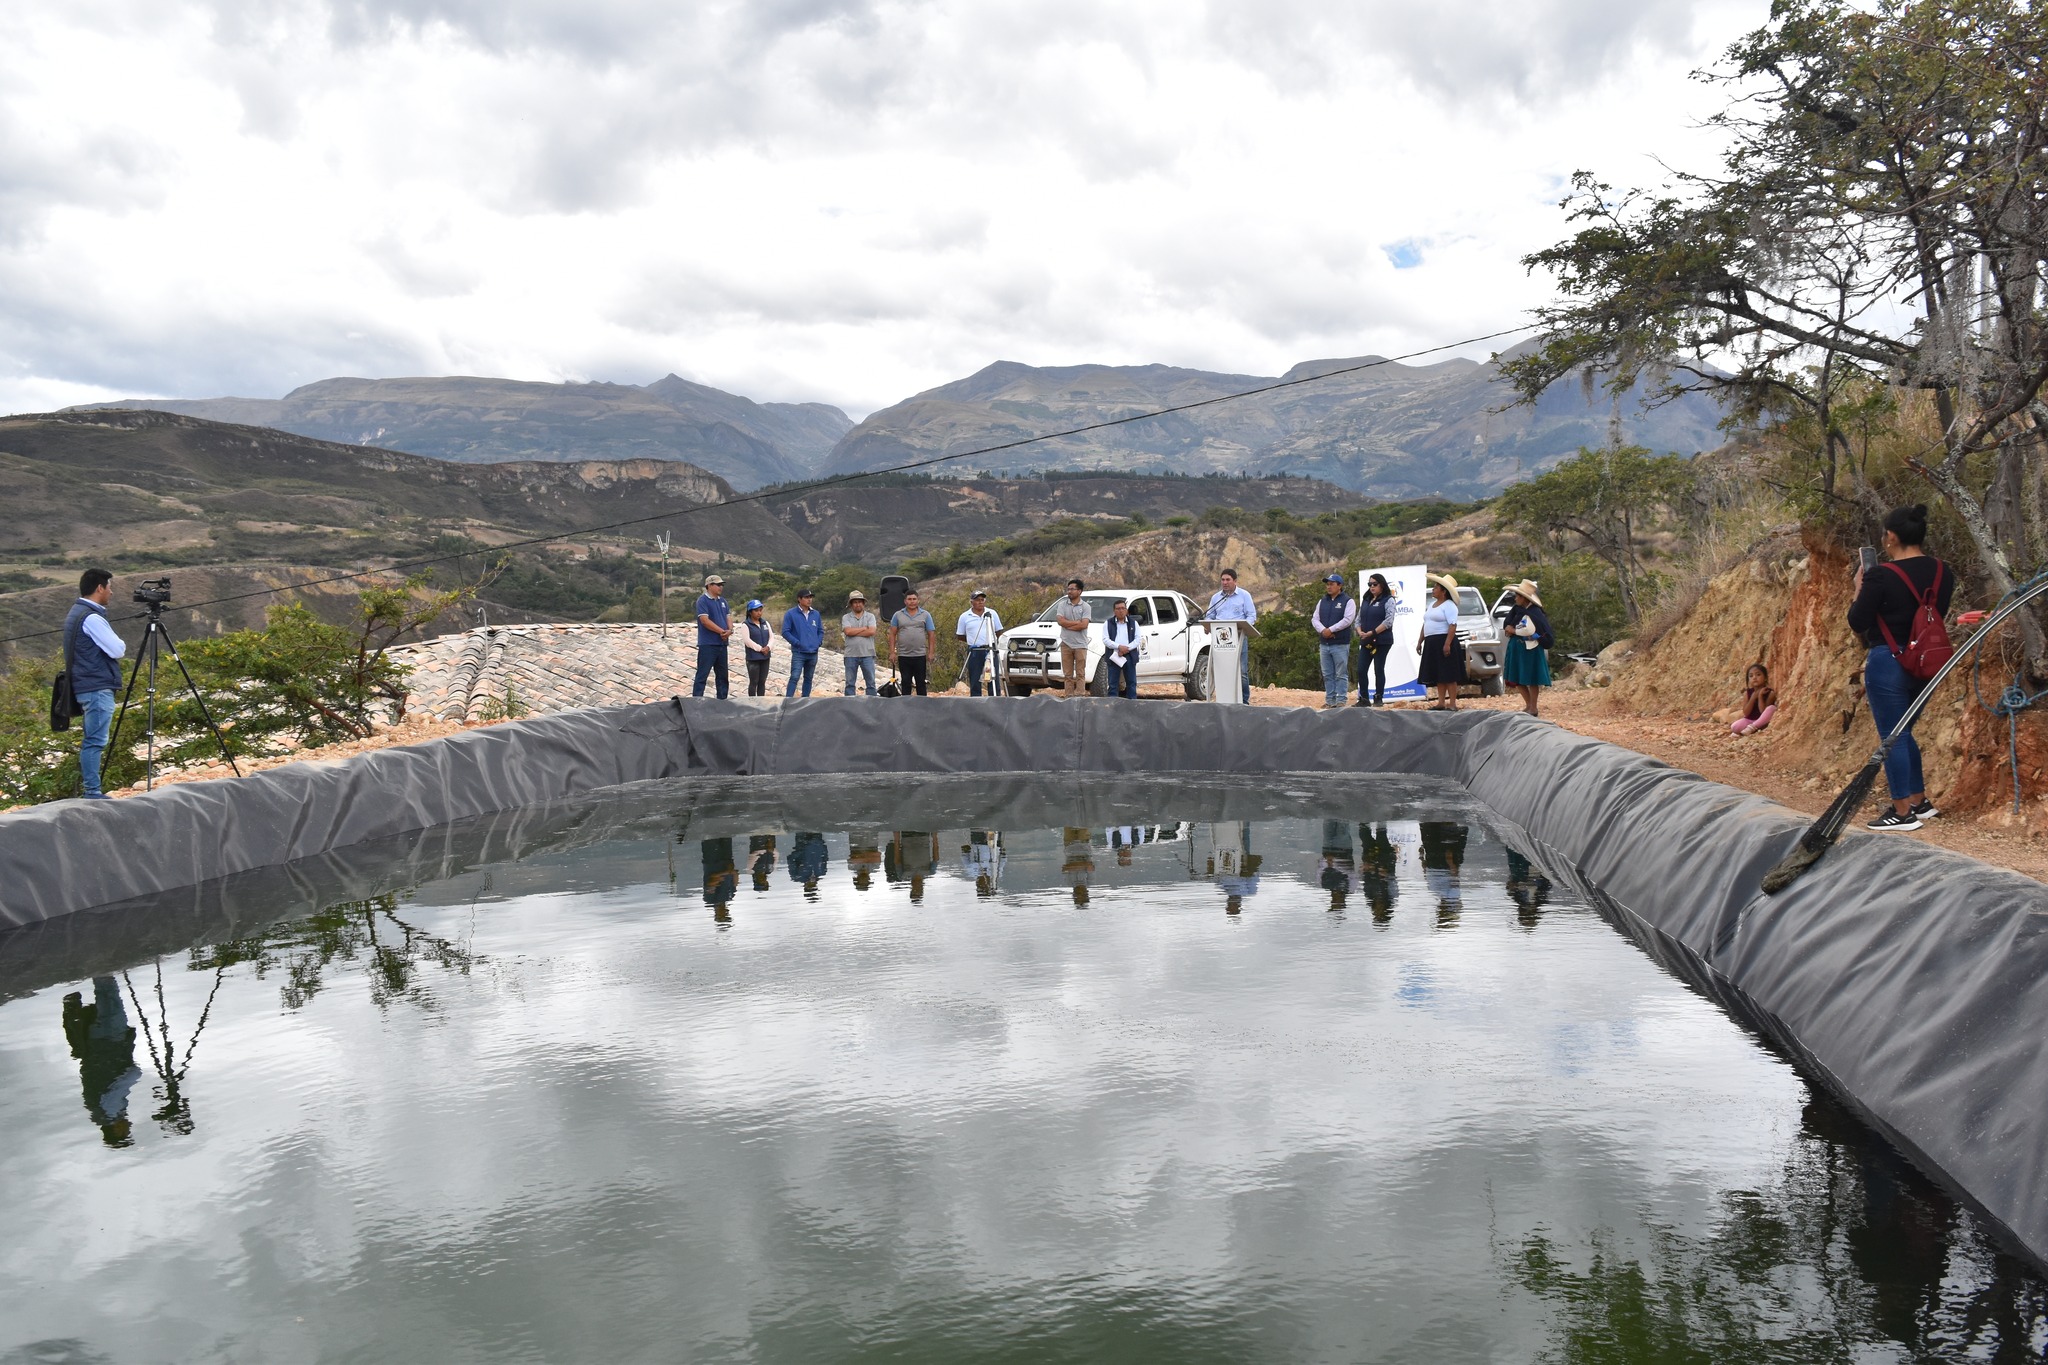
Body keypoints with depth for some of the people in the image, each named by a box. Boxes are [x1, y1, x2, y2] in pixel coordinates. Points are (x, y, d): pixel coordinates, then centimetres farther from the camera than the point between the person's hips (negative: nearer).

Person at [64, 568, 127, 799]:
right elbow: (118, 650, -17)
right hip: (97, 687, -10)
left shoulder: (77, 612, 16)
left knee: (92, 739, 13)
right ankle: (92, 793, -9)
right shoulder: (92, 617, -15)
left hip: (88, 685, 10)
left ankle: (87, 787, 16)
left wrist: (117, 647, 11)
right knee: (95, 740, -9)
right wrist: (121, 646, 4)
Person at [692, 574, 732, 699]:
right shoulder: (703, 600, -8)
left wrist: (729, 630, -11)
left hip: (722, 643, 8)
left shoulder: (723, 601, 15)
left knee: (722, 675, 13)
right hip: (707, 644, -8)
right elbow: (705, 620, -18)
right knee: (702, 675, -7)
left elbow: (728, 617, 11)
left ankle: (722, 701, 20)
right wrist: (722, 631, -15)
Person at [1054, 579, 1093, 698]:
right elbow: (1060, 621, -7)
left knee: (1080, 673, -3)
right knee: (1067, 674, 3)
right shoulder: (1062, 605, 8)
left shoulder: (1085, 607, 1)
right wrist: (1077, 622, -9)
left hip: (1080, 644, -2)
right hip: (1066, 643, 2)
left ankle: (1078, 695, -5)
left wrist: (1067, 625, -7)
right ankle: (1068, 696, 5)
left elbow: (1084, 625, -12)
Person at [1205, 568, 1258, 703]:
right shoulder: (1215, 597, 17)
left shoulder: (1244, 596, 7)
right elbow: (1209, 616, 19)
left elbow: (1252, 615, 3)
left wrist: (1243, 625, -17)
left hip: (1239, 637, -3)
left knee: (1241, 670, -6)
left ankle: (1244, 700, -1)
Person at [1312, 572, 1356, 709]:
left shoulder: (1347, 601, -2)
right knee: (1327, 675, 9)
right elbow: (1315, 619, 9)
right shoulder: (1322, 602, 16)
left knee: (1341, 674, -4)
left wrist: (1331, 629, -17)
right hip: (1324, 644, 6)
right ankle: (1329, 701, 14)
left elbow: (1347, 619, -14)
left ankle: (1341, 701, -2)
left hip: (1340, 644, -6)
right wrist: (1323, 630, -11)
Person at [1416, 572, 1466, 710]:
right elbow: (1425, 624, 24)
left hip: (1443, 642, -9)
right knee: (1438, 675, 9)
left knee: (1449, 675, -8)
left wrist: (1447, 644, -27)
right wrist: (1420, 641, 20)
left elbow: (1453, 626, -19)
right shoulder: (1432, 604, 19)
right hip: (1431, 643, 9)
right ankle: (1441, 703, 12)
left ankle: (1452, 704, -8)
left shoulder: (1449, 605, -9)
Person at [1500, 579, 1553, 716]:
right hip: (1516, 648, 8)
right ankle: (1528, 704, 25)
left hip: (1530, 649, -8)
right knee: (1517, 679, 11)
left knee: (1531, 679, 0)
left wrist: (1513, 630, -13)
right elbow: (1506, 625, 10)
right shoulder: (1516, 609, 7)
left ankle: (1533, 708, 9)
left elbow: (1530, 630, -24)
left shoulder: (1534, 612, -15)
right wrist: (1509, 630, -12)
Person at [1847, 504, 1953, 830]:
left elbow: (1857, 623, -11)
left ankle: (1902, 812, 5)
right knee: (1903, 733, 22)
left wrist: (1859, 590, 3)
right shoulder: (1943, 573, 3)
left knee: (1892, 737, 1)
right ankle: (1920, 801, 27)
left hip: (1888, 664, -7)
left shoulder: (1881, 576, -18)